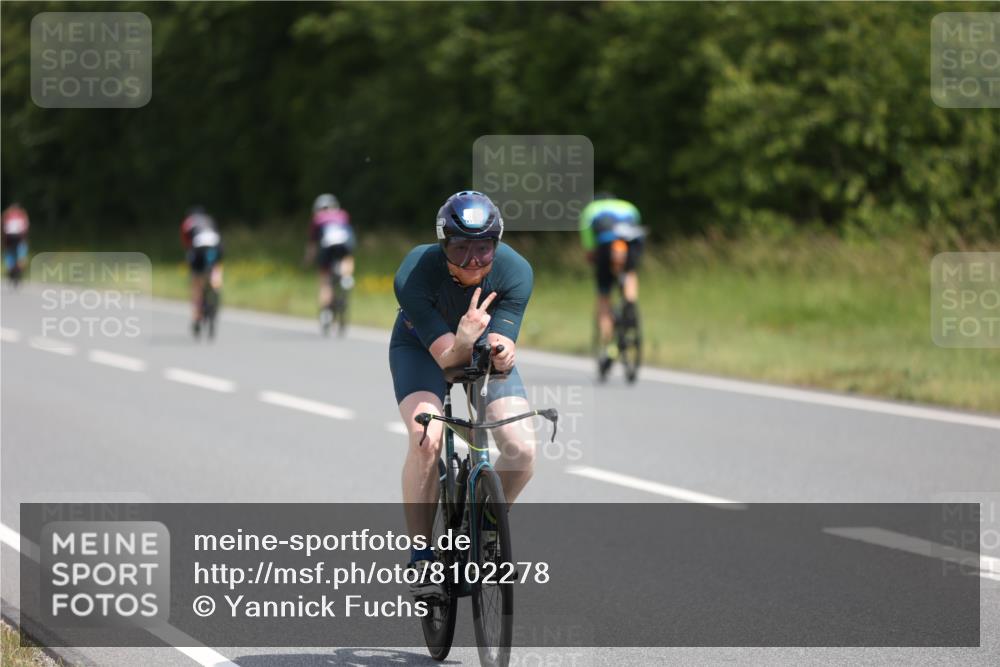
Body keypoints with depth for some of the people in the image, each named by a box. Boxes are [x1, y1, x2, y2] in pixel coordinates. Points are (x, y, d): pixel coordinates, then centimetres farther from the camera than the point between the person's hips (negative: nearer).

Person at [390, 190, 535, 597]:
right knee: (426, 438, -30)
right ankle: (421, 556, -17)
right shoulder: (414, 275, -34)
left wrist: (501, 352, -52)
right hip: (422, 347, -2)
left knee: (521, 450, -17)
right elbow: (446, 357, -33)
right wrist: (464, 340, -54)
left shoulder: (515, 272, -29)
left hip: (483, 349, 2)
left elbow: (501, 352, -29)